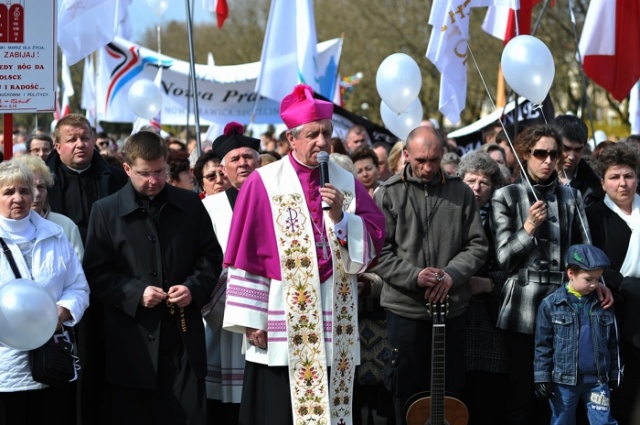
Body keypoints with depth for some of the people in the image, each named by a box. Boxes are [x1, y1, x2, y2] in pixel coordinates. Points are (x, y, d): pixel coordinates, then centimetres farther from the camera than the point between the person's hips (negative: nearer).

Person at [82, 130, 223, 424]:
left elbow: (211, 257, 13)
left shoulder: (190, 205, 8)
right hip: (132, 338, -2)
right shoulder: (106, 211, 2)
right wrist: (135, 292, -14)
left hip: (184, 335, 2)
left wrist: (194, 287, -6)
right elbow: (96, 272, 0)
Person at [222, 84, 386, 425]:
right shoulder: (264, 183, -2)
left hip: (334, 327, 3)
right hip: (282, 328, -3)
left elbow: (373, 242, 4)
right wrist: (251, 319, -8)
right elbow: (247, 256, -4)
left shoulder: (347, 183, 9)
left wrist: (340, 216, -13)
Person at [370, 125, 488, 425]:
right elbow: (377, 251, -5)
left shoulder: (461, 192, 7)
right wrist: (414, 276, -18)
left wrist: (451, 275, -11)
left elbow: (477, 245, 6)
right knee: (407, 393, 4)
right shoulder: (388, 194, -1)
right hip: (405, 308, -2)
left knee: (450, 394, 8)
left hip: (451, 307, 2)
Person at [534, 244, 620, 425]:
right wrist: (542, 378, -5)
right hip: (563, 381, -2)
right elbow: (543, 345, -3)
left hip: (597, 380, 2)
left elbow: (612, 344, 13)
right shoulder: (551, 304, -5)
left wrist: (613, 376, 12)